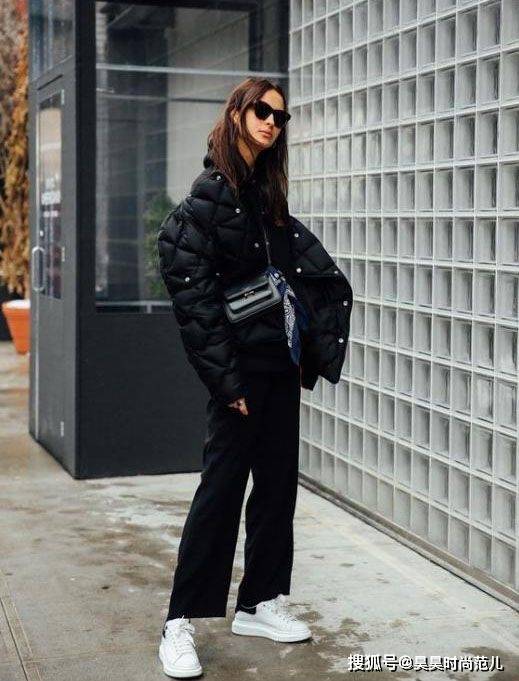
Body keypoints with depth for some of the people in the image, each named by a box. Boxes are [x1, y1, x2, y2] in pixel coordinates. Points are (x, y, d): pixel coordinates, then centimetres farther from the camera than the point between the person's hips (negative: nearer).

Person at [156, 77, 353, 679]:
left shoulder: (268, 195, 14)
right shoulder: (211, 193, -9)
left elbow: (322, 278, 17)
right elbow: (191, 289, -16)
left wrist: (307, 355, 8)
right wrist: (226, 377, -17)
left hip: (281, 361, 8)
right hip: (243, 363, -8)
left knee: (278, 482, 12)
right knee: (221, 487, -4)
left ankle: (260, 604, 24)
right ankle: (181, 624, 5)